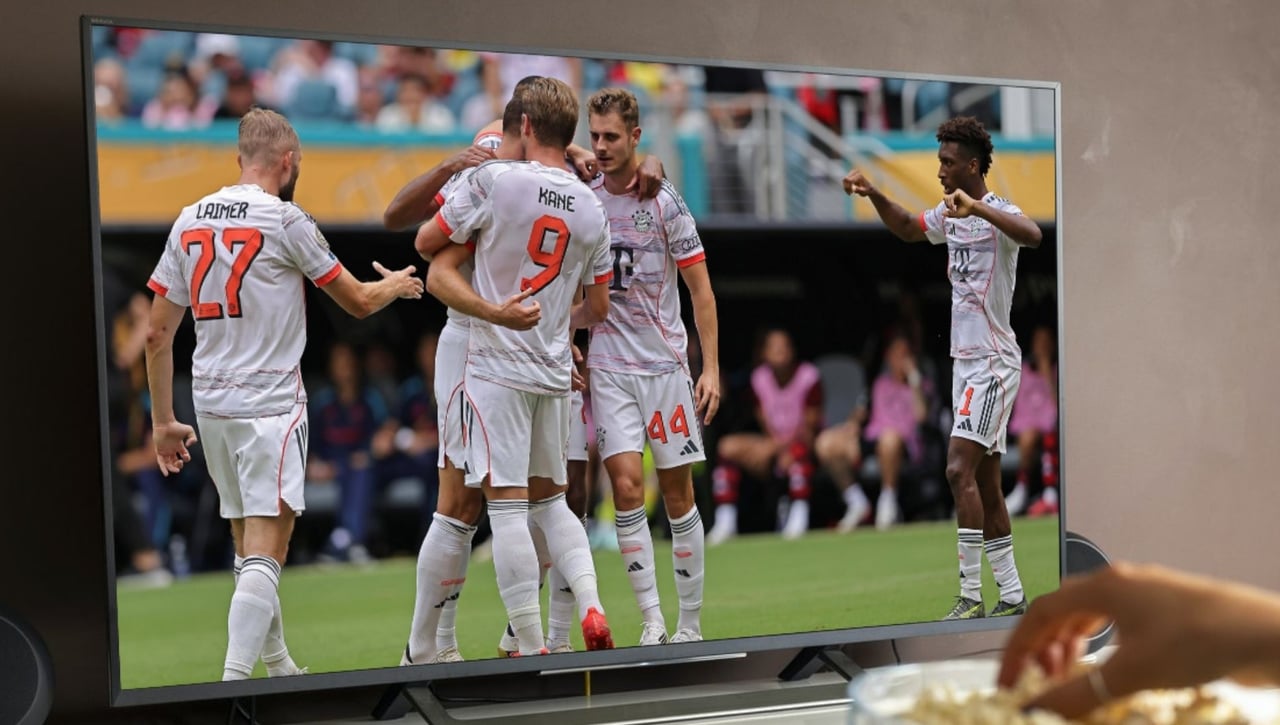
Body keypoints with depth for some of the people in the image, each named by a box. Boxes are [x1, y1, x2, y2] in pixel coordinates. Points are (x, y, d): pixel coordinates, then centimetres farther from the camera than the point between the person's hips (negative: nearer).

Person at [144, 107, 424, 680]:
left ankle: (277, 665, 30)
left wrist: (163, 421, 16)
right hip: (269, 401, -6)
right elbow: (358, 302, 3)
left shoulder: (189, 220, 9)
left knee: (248, 546, 18)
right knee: (264, 553, -9)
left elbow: (157, 335, 9)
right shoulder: (283, 219, -7)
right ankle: (234, 679, -20)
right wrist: (396, 285, 24)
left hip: (208, 400, 7)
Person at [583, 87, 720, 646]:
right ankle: (652, 621, -9)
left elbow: (700, 289, -2)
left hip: (665, 362, -2)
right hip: (607, 364, 2)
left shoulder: (665, 201, -5)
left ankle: (690, 625, 11)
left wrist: (711, 368, -7)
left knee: (676, 491, 2)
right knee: (626, 483, -12)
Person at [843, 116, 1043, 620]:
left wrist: (978, 208, -47)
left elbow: (1032, 235, -36)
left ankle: (971, 597, -16)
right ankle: (1012, 596, 14)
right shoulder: (949, 215, 12)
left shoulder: (997, 213, -14)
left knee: (960, 470, -17)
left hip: (993, 362, -9)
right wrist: (873, 194, 16)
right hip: (965, 361, 9)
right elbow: (907, 229, 31)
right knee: (985, 484, 9)